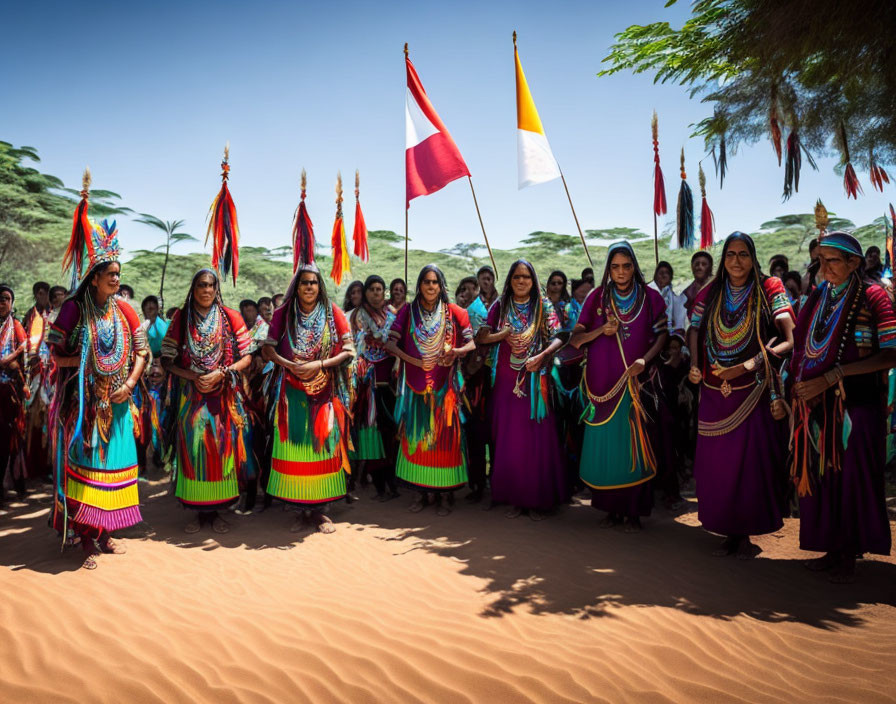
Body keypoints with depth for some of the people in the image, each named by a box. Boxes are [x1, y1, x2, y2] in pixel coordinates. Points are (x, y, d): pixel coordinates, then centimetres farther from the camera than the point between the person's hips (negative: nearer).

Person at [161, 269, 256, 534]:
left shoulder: (230, 317, 1)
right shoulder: (181, 318, 4)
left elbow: (247, 356, -1)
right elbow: (167, 360, 1)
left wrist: (221, 373, -14)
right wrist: (194, 376, -14)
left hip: (224, 396, 0)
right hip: (191, 397, 1)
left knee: (221, 448, 2)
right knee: (193, 449, 1)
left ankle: (216, 509, 14)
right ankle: (198, 510, 14)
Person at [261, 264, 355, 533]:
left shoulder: (332, 312, 0)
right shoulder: (283, 313, 4)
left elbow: (348, 350, -3)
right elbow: (267, 348, 5)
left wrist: (319, 365, -15)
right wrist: (289, 365, -13)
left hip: (325, 391, -1)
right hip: (292, 392, 1)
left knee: (322, 445, 0)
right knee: (295, 446, 2)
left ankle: (319, 509, 12)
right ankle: (302, 509, 14)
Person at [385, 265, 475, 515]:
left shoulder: (454, 312, 1)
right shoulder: (408, 311, 4)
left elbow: (473, 342, -1)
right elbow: (391, 343, -3)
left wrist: (458, 351, -23)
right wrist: (415, 361, -16)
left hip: (445, 386, -1)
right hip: (416, 384, 1)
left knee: (444, 435, 1)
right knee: (417, 434, 5)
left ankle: (446, 493, 10)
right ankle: (422, 490, 17)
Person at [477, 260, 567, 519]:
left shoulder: (543, 306, 4)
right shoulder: (500, 306, 8)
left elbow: (558, 338, -5)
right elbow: (482, 337, 2)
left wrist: (542, 355, -21)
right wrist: (505, 333, -13)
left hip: (535, 380, -1)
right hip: (507, 381, 1)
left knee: (537, 439, 0)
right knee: (509, 439, 3)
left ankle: (537, 499, 10)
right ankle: (514, 498, 14)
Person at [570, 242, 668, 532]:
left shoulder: (650, 297, 2)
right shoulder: (596, 297, 3)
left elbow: (661, 335, 2)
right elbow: (575, 339, 1)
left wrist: (645, 359, -15)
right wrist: (601, 330, -17)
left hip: (634, 382, -1)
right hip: (601, 382, 1)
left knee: (632, 446, 0)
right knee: (604, 445, 4)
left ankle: (633, 511, 12)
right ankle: (611, 508, 19)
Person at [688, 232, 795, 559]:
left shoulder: (769, 290, -3)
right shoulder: (709, 293, 7)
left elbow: (788, 340, -11)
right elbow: (694, 332, 12)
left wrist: (749, 365, -21)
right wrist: (695, 366, -5)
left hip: (753, 390, -3)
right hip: (715, 392, 3)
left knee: (752, 461, 1)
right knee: (717, 462, 6)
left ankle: (746, 534, 16)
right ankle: (728, 532, 20)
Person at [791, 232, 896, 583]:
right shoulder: (818, 297, 12)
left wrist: (831, 377, -18)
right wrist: (799, 381, -1)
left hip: (855, 404, -5)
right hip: (817, 404, 5)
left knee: (851, 475, 1)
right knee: (818, 472, 8)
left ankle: (849, 555, 16)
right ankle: (832, 548, 21)